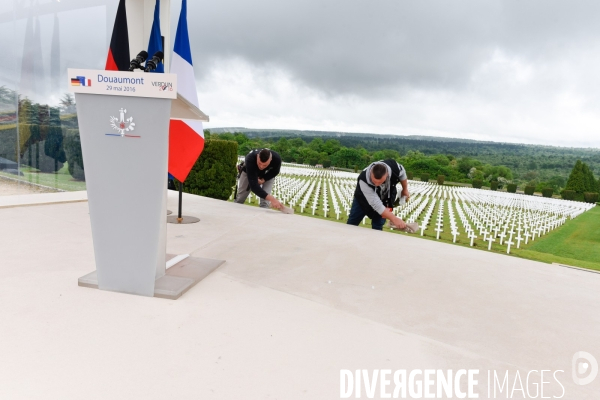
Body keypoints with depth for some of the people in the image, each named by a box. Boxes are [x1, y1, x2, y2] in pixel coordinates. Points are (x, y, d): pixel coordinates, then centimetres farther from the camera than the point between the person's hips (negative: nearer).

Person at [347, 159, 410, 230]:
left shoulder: (395, 167, -36)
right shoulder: (363, 181, -45)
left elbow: (402, 175, -9)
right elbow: (376, 204, -45)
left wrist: (405, 190, 6)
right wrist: (394, 219, -50)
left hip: (384, 199, 2)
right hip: (363, 198, -2)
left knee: (377, 227, 0)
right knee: (352, 222, 8)